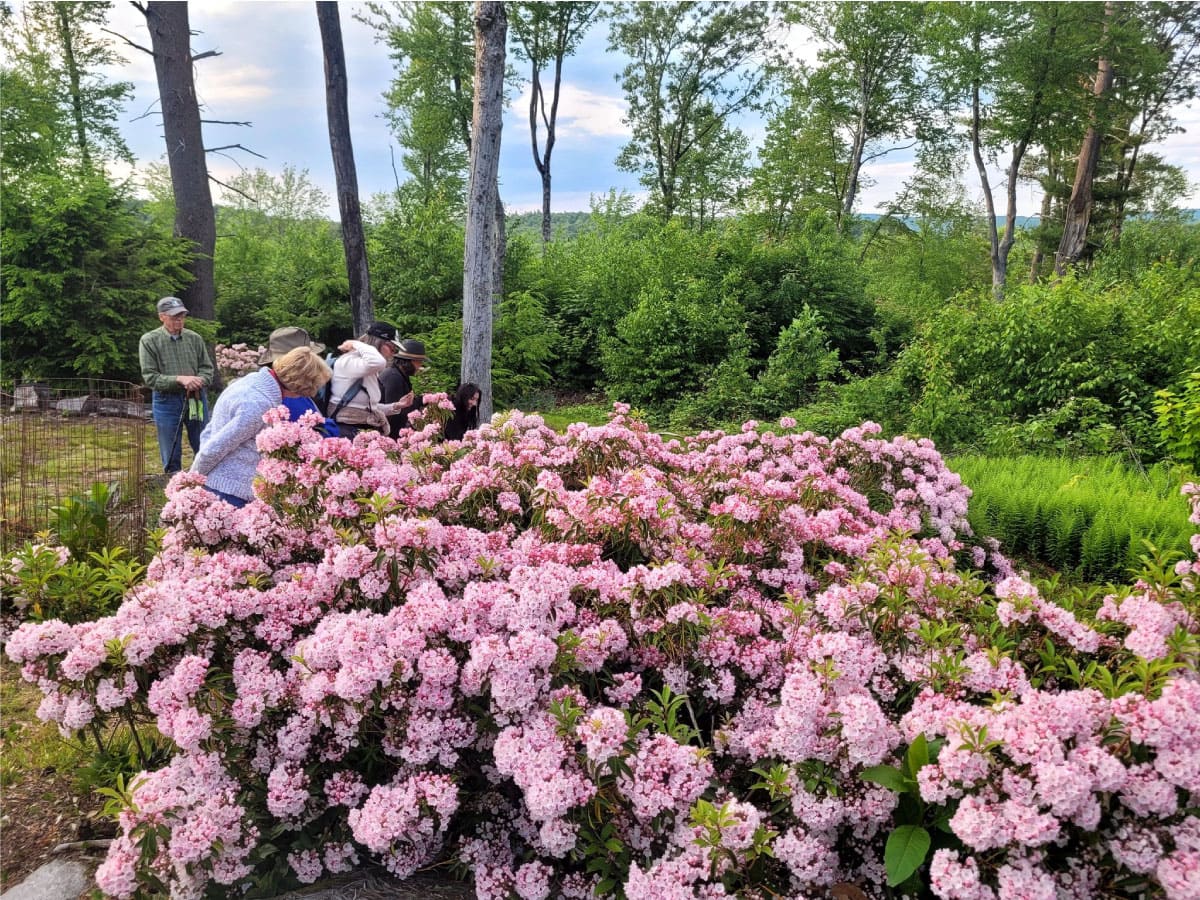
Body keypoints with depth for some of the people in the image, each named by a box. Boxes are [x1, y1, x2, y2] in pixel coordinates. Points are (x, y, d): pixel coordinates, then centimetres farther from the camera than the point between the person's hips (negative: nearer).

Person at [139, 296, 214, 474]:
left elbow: (207, 368, 7)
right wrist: (180, 379, -21)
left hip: (196, 399, 2)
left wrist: (199, 382, -15)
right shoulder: (149, 341, -5)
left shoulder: (195, 339, 3)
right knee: (171, 459, 7)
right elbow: (150, 377, -9)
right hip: (167, 401, -2)